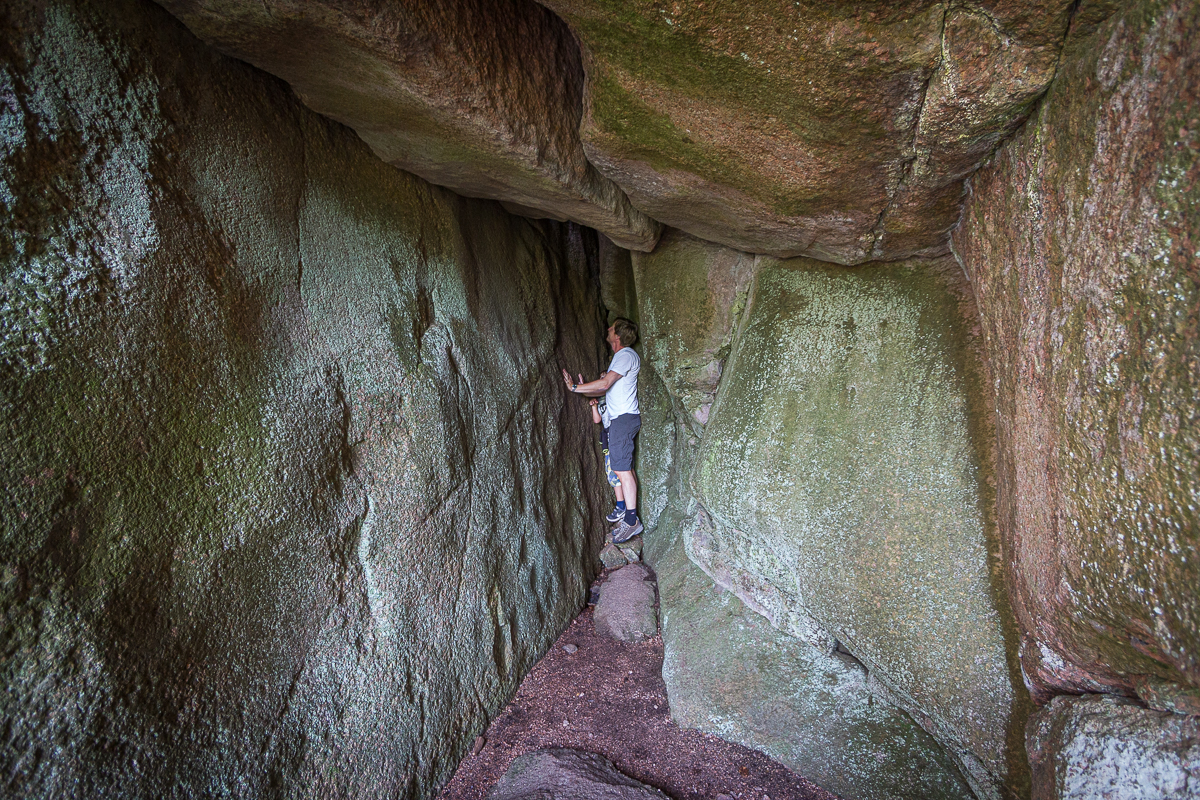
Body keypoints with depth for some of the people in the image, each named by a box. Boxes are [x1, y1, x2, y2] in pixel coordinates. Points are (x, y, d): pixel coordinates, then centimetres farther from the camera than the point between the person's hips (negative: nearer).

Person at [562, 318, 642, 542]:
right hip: (620, 418, 11)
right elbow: (607, 389, 20)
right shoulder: (621, 356, 21)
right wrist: (578, 388, 16)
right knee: (625, 468, 10)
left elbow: (605, 384, -20)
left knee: (622, 469, -12)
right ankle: (629, 514, 14)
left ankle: (632, 521, -12)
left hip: (623, 418, -11)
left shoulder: (626, 355, -11)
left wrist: (575, 387, -15)